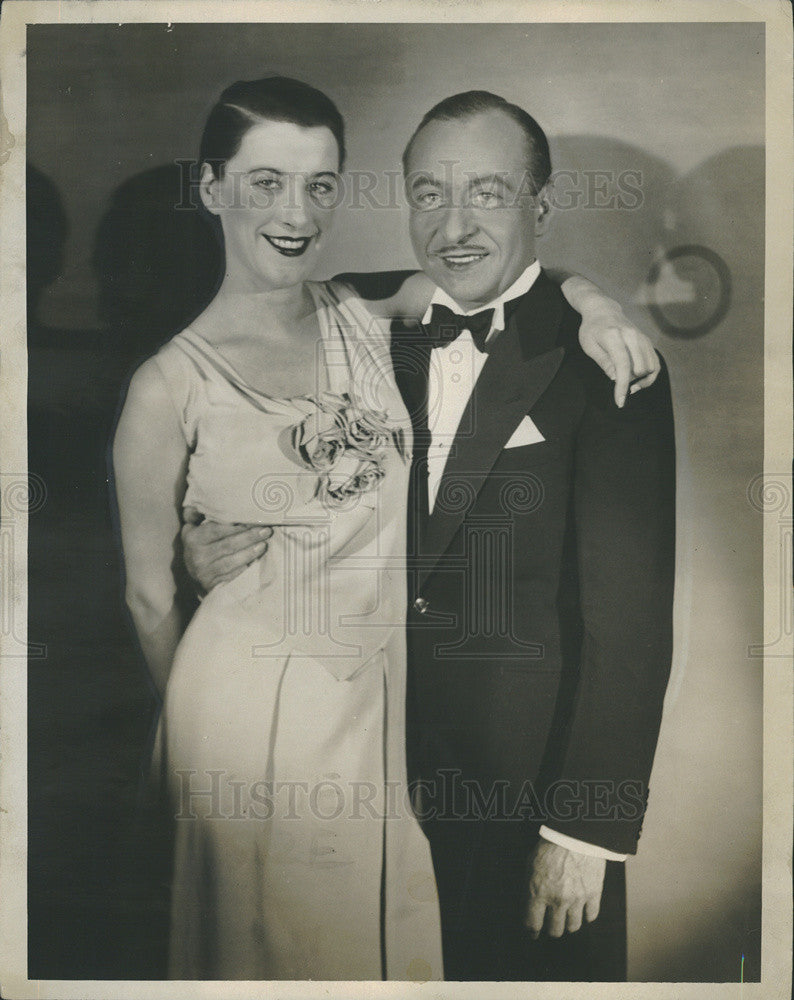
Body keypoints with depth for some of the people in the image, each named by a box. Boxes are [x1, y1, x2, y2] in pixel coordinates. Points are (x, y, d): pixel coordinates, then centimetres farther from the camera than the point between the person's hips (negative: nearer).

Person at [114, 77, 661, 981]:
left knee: (391, 924, 21)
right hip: (252, 706, -3)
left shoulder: (368, 321, -3)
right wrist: (197, 727, 7)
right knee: (268, 935, 16)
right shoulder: (172, 385, -14)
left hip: (385, 692, 4)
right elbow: (149, 593, -5)